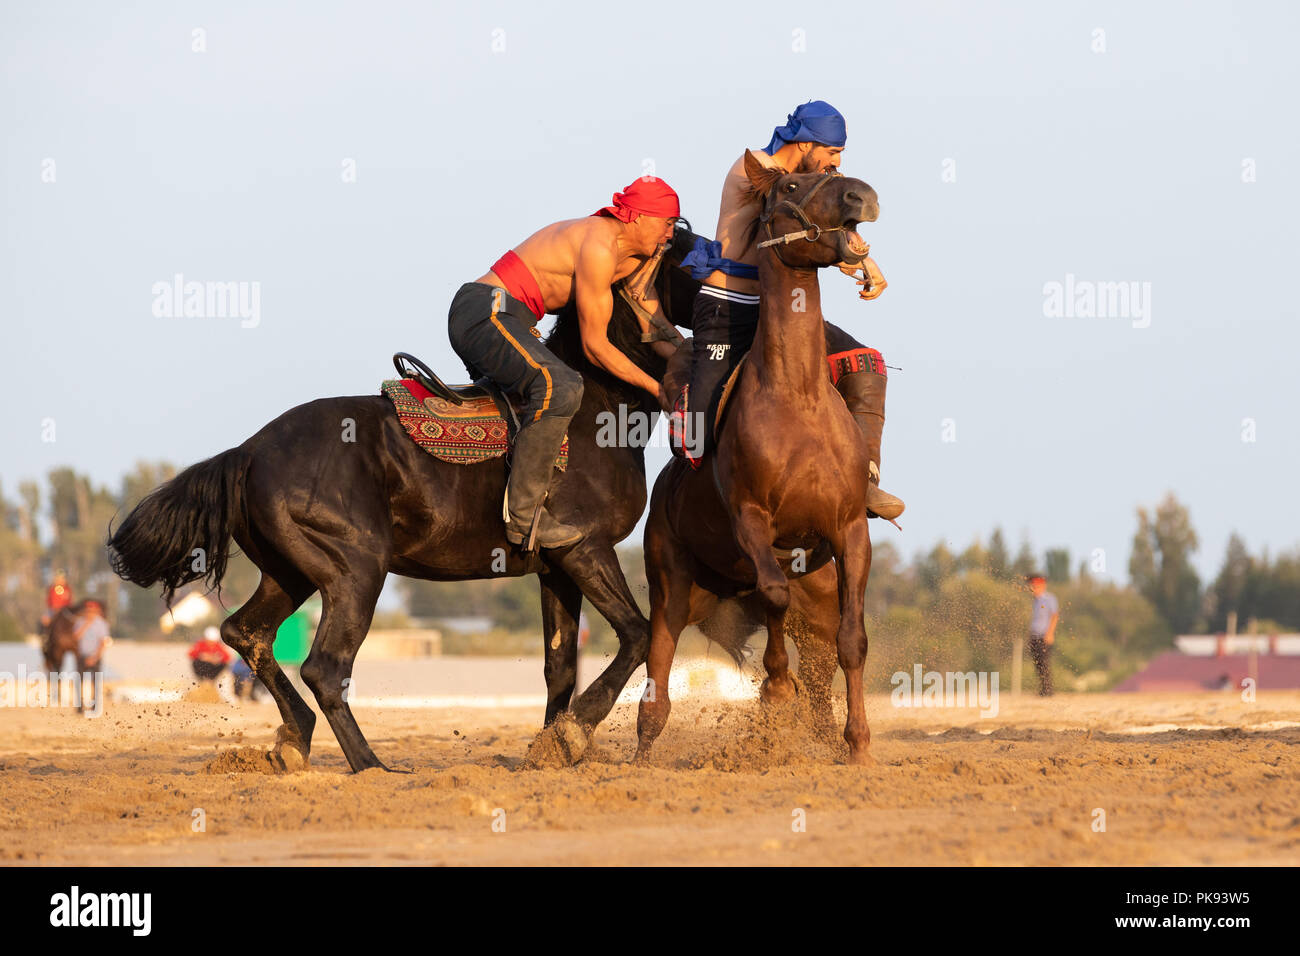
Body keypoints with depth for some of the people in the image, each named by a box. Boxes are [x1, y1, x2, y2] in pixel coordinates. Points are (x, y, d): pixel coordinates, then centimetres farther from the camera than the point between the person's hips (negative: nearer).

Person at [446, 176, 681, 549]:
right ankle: (523, 515, -29)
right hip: (487, 314, -11)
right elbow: (595, 346, -13)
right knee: (560, 387, -32)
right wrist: (656, 388, -7)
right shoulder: (600, 249, -15)